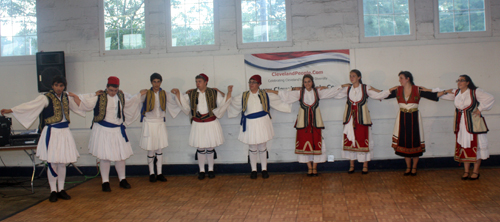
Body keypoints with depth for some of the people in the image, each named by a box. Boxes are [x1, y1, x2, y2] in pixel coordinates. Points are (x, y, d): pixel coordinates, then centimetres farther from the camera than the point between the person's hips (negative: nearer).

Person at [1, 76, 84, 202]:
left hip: (64, 132, 4)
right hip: (52, 132, -4)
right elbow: (30, 105, -16)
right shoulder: (46, 98, -6)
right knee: (52, 163, -2)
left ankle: (61, 190, 18)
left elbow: (80, 107, 19)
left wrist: (75, 97, 2)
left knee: (62, 163, 8)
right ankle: (53, 191, 9)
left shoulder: (67, 97, 9)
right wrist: (10, 110, -27)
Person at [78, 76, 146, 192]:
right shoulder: (100, 97, -9)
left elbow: (130, 101, 26)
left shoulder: (121, 96, 5)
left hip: (118, 130, 5)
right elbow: (83, 100, -10)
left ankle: (122, 179, 23)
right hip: (104, 131, -4)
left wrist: (139, 94, 27)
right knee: (106, 157, -1)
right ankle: (105, 182, 12)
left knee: (121, 156, 9)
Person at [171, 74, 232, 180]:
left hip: (211, 123, -1)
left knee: (210, 148, 6)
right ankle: (201, 170, 20)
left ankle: (211, 169, 22)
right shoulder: (191, 94, 5)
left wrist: (229, 93, -10)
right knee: (200, 148, 6)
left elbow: (223, 103, 0)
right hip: (198, 124, 1)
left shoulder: (214, 93, 2)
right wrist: (178, 94, -7)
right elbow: (184, 105, 1)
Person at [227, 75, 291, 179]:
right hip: (250, 124, 0)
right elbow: (231, 103, 19)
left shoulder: (265, 95, 3)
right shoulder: (243, 96, 5)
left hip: (262, 123, 0)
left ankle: (264, 169, 20)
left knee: (262, 148, 7)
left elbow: (279, 101, 13)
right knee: (252, 148, 7)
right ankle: (253, 170, 21)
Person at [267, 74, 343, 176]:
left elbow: (331, 91, 17)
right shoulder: (299, 93, 3)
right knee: (305, 144, -1)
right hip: (303, 122, -1)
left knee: (316, 144, -3)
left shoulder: (317, 92, 8)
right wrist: (273, 91, -3)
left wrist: (342, 86, 18)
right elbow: (286, 94, 1)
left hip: (315, 122, 1)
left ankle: (314, 167, 7)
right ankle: (309, 168, 10)